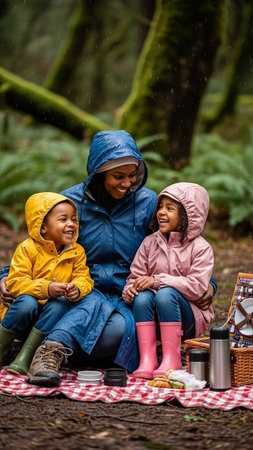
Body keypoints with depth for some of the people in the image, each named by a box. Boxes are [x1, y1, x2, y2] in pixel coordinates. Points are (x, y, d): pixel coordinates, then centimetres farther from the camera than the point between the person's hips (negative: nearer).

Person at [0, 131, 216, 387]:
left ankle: (59, 350, -29)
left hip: (129, 300, 1)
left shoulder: (149, 203, 4)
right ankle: (51, 352, -56)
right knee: (95, 305, -39)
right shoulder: (70, 202, 1)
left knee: (120, 327, -37)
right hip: (83, 296, -1)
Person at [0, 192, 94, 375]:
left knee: (60, 305, -30)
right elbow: (15, 282, -19)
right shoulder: (27, 249, -11)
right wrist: (46, 289, -34)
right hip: (26, 311, -3)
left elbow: (84, 279, -5)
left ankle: (24, 358, -26)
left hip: (50, 314, 3)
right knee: (27, 303, -36)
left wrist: (77, 289, -31)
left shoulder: (77, 252, 3)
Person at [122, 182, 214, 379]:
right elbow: (135, 276, 5)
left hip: (187, 319, -3)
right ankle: (147, 359, -34)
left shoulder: (200, 248, -5)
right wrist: (130, 289, -20)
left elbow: (197, 287, -16)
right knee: (142, 295, -27)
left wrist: (158, 280, -22)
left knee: (166, 293, -32)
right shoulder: (150, 243, 8)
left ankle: (171, 360, -32)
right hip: (153, 319, 3)